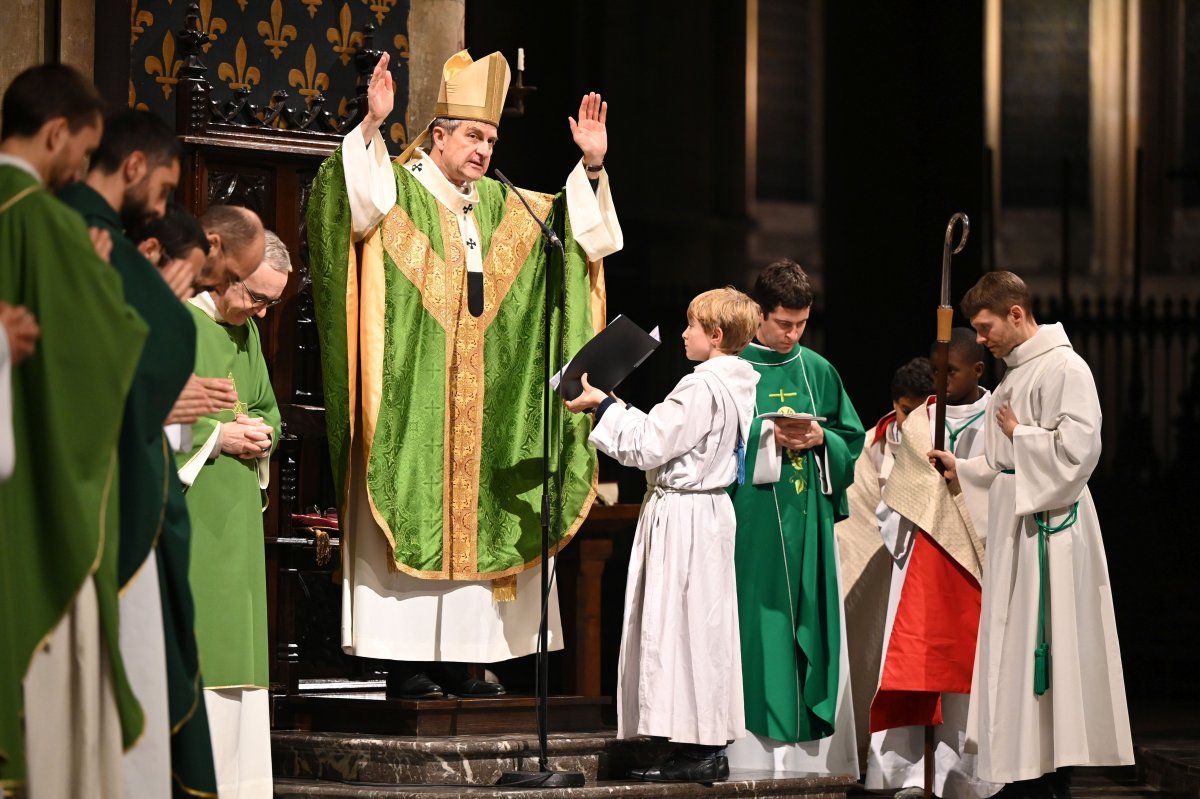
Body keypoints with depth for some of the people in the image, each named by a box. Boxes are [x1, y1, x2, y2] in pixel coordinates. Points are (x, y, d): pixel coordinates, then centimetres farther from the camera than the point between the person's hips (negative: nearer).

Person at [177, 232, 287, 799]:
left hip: (234, 516, 8)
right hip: (182, 511, -8)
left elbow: (267, 408, 27)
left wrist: (262, 432, 4)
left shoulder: (247, 333, 17)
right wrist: (214, 436, -14)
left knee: (233, 643, 6)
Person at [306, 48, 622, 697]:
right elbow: (362, 205, -22)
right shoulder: (401, 188, -1)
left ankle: (462, 660, 8)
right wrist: (371, 128, -33)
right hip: (411, 397, -6)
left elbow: (581, 232, 21)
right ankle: (406, 661, -8)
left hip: (485, 408, 6)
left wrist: (591, 167, 8)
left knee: (475, 521, 4)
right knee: (414, 514, -9)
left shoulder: (504, 208, 17)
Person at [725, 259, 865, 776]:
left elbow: (852, 442, 14)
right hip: (751, 525, -4)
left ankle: (812, 750, 5)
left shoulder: (818, 372, 12)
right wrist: (766, 438, -14)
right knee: (758, 631, -7)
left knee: (812, 629, 3)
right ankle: (755, 751, -5)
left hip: (808, 521, 4)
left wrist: (820, 440, -6)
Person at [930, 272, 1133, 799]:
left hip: (1048, 529, -9)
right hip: (1013, 525, 9)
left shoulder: (1064, 369, -12)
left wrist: (1018, 433, -11)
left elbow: (1077, 449, -22)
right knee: (1012, 650, 9)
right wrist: (962, 470, 9)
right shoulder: (1013, 375, 16)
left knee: (1041, 650, -8)